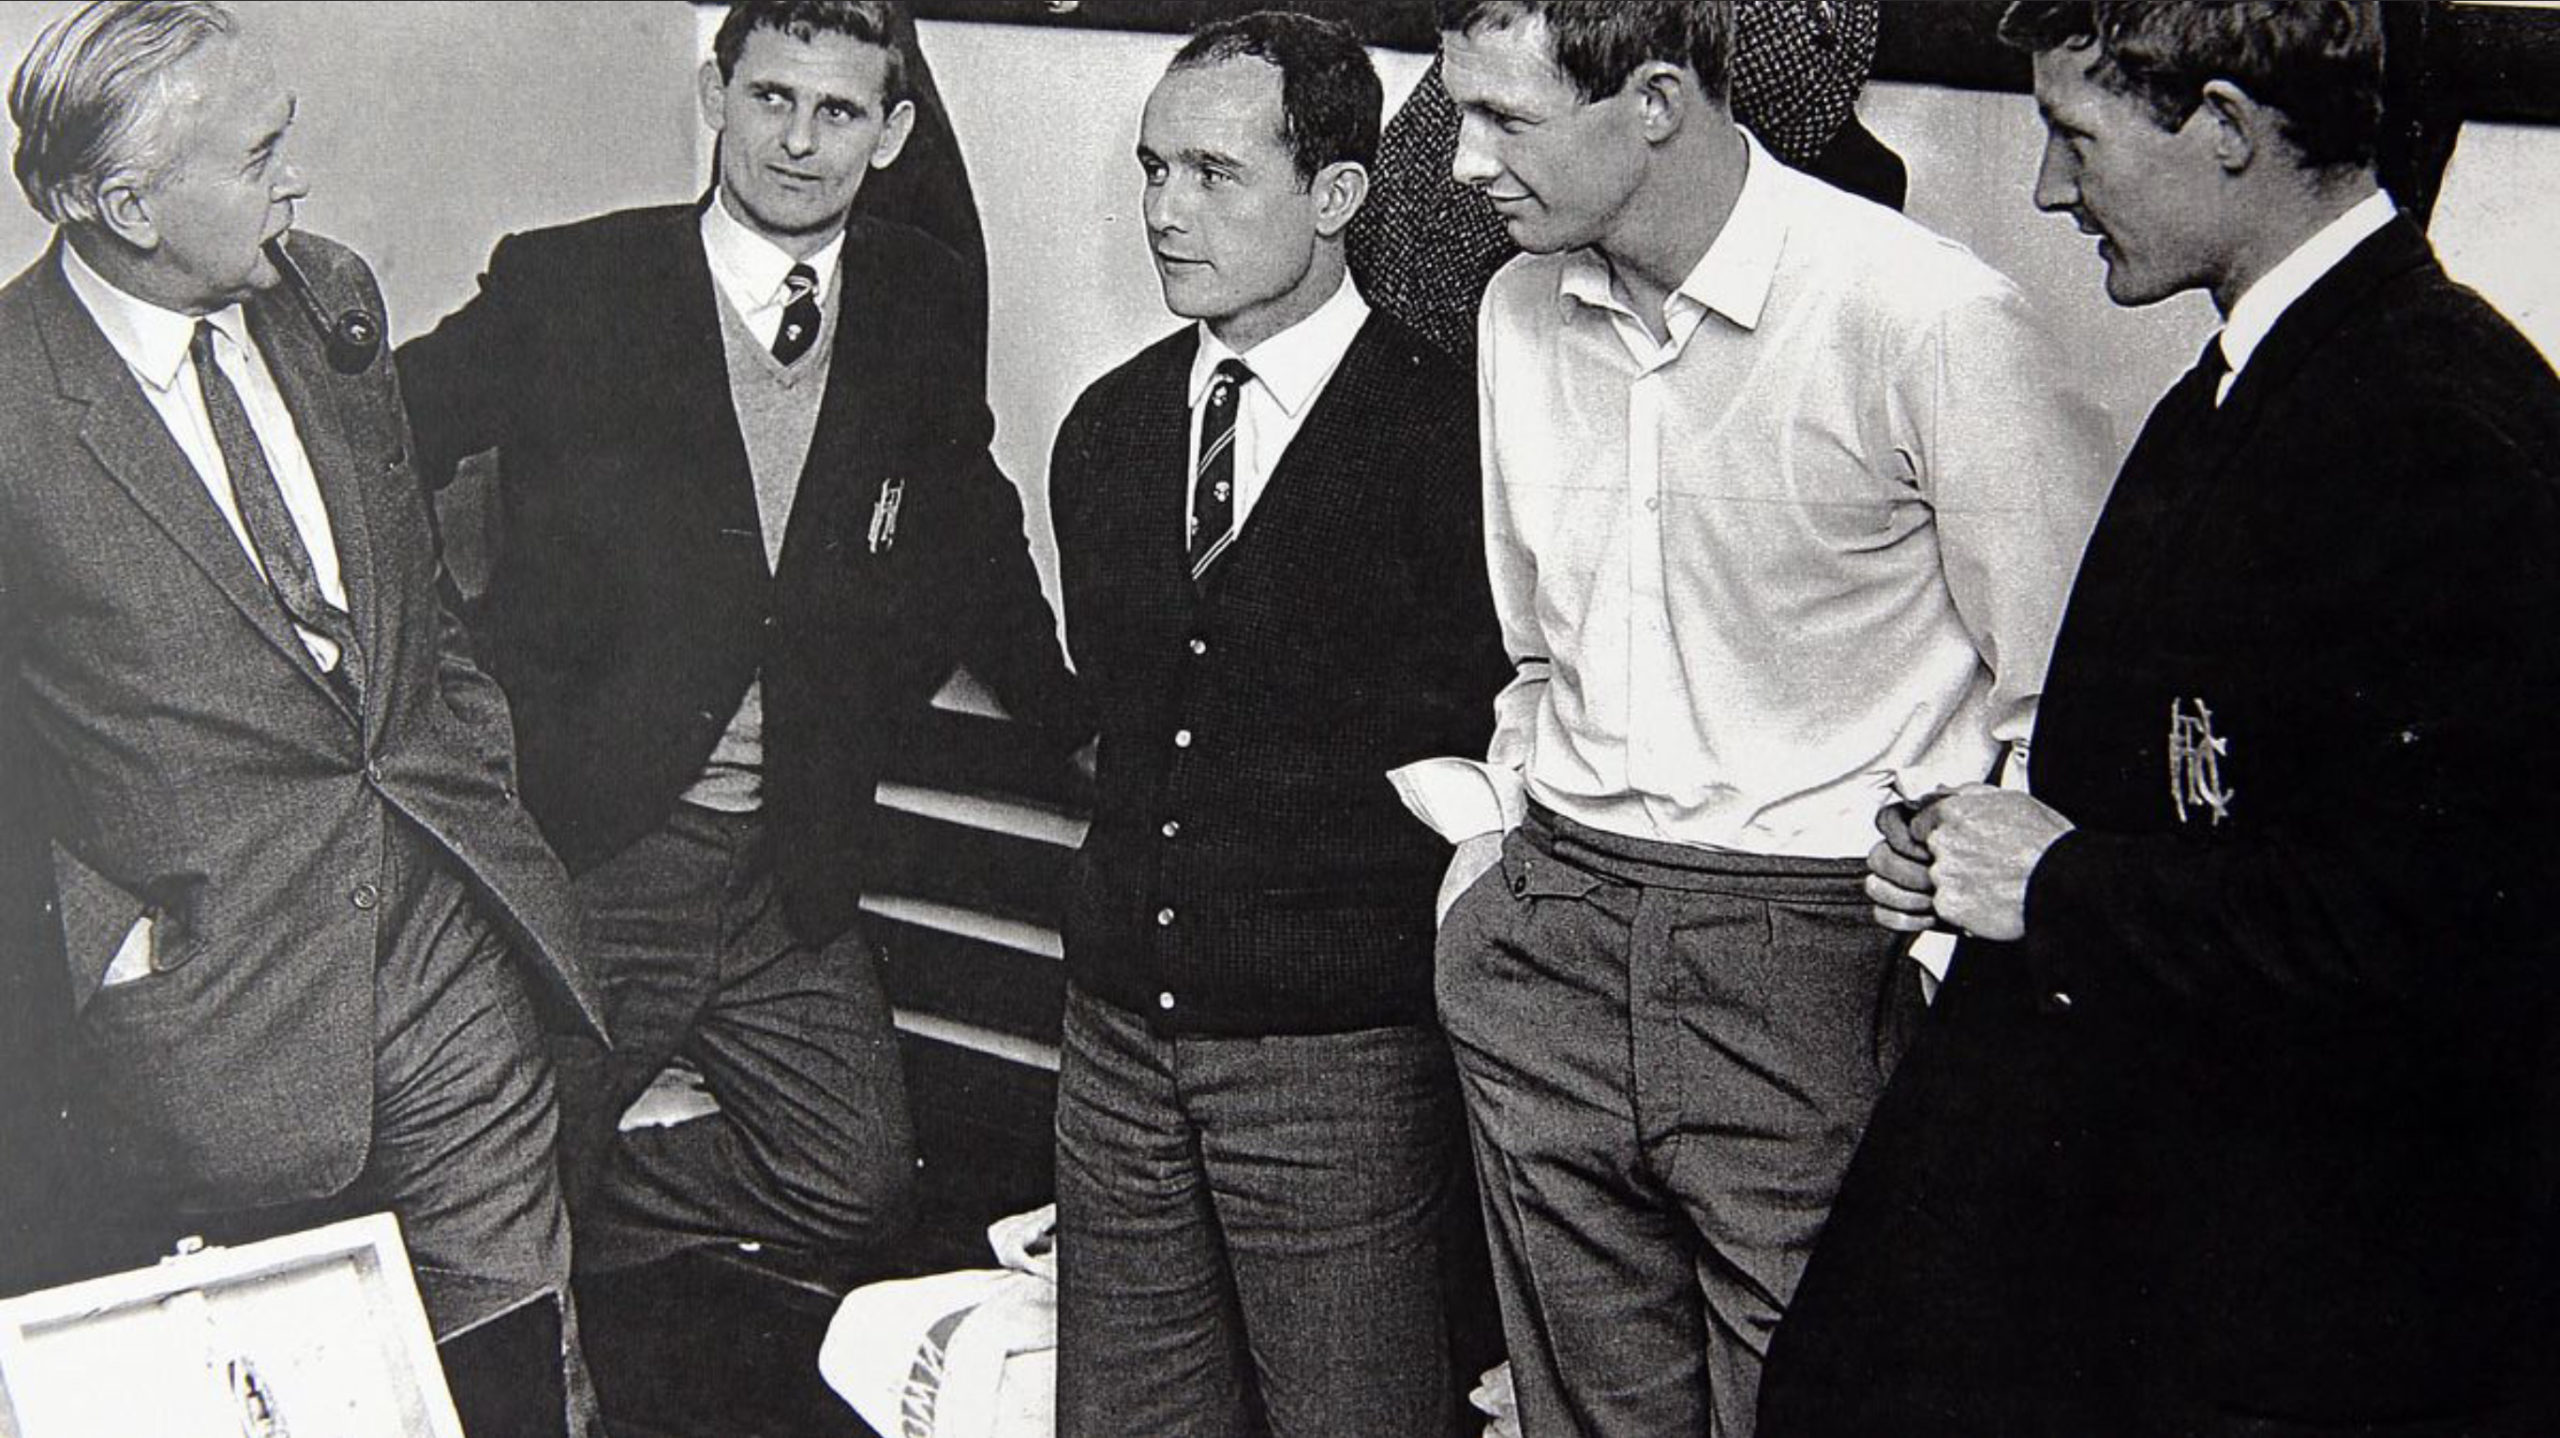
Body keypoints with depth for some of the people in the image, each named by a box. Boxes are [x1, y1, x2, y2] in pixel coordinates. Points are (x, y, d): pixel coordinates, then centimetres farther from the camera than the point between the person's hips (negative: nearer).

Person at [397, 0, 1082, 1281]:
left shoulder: (925, 310, 5)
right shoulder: (562, 288, -6)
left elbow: (968, 537, 19)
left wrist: (1074, 720, 17)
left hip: (793, 874, 4)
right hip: (578, 854, -4)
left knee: (854, 1192, 5)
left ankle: (576, 1228, 25)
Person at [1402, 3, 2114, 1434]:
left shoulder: (1932, 320, -13)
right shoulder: (1521, 310, 9)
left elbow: (2066, 706, -8)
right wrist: (1489, 846, 11)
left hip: (1817, 982, -6)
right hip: (1549, 953, 6)